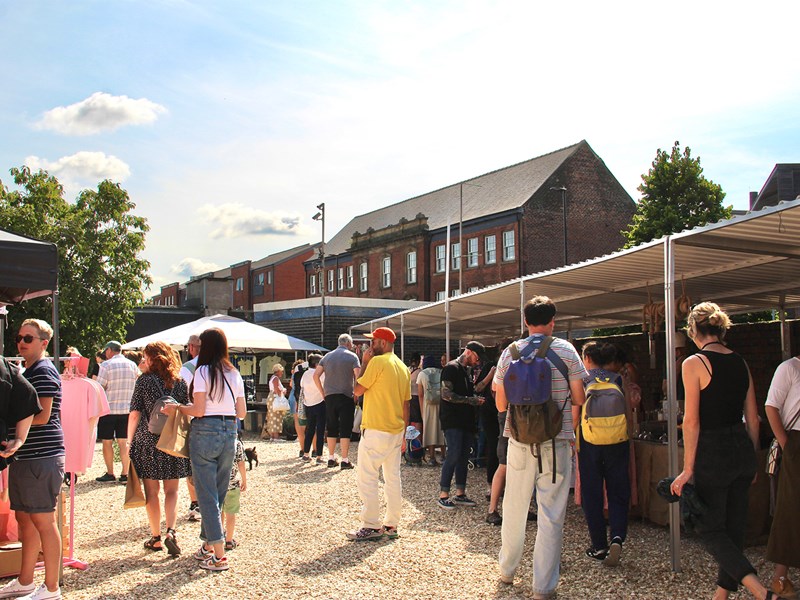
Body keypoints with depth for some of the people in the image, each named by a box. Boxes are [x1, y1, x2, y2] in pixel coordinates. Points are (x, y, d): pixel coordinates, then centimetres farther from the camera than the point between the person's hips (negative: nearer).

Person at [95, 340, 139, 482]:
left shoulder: (106, 365, -8)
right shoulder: (132, 365, 6)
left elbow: (100, 387, -10)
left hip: (109, 408, -4)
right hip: (127, 408, 4)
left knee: (107, 442, 7)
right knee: (123, 442, 8)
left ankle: (110, 473, 9)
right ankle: (125, 473, 6)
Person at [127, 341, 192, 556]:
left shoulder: (144, 380, -4)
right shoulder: (180, 382, 4)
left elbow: (135, 414, -5)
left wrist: (130, 441, 4)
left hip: (147, 441, -2)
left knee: (152, 492, 8)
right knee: (171, 490, 9)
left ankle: (155, 537, 14)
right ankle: (171, 531, -8)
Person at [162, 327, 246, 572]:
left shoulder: (203, 371, -8)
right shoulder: (234, 374, 8)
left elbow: (198, 410, -14)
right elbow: (242, 412, 8)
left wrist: (177, 407, 2)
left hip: (205, 432, -6)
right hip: (230, 432, 6)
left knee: (207, 494, -1)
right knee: (219, 492, 16)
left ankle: (219, 556, -3)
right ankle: (208, 545, 29)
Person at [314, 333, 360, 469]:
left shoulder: (327, 356, 10)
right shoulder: (352, 356, -3)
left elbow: (316, 375, 5)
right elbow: (358, 377, -14)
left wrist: (323, 392, 10)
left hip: (330, 397, 4)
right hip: (346, 397, -4)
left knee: (332, 429, 11)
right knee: (345, 430, 0)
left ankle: (331, 459, 15)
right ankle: (345, 461, 0)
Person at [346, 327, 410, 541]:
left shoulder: (378, 362, -12)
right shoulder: (403, 367, 12)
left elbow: (358, 390, -9)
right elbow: (406, 404, 13)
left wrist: (364, 363, -1)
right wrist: (403, 435, 18)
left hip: (376, 431, -8)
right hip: (397, 432, 8)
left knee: (367, 478, -3)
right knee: (393, 478, 10)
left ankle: (371, 526, -2)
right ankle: (391, 525, 15)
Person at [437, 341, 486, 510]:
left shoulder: (466, 371, 20)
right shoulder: (452, 368, -9)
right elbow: (446, 394, -17)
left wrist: (476, 399, 10)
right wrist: (469, 400, -17)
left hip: (465, 421, 9)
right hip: (452, 421, -9)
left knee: (464, 456, 8)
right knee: (454, 455, -12)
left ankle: (460, 494, 15)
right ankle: (443, 495, -5)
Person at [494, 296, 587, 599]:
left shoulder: (510, 353, 1)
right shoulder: (566, 350, -4)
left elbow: (501, 404, 5)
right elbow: (579, 398, 0)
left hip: (520, 442, 2)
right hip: (557, 443, -2)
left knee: (514, 509, 16)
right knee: (551, 516, 3)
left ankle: (507, 570, 32)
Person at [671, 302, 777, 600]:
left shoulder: (694, 363, -12)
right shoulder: (741, 363, 6)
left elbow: (692, 421, -15)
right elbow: (753, 419, 10)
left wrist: (688, 469, -10)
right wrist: (750, 459, 20)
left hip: (713, 453, -7)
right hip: (743, 450, 7)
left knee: (709, 528, 4)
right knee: (734, 526, 17)